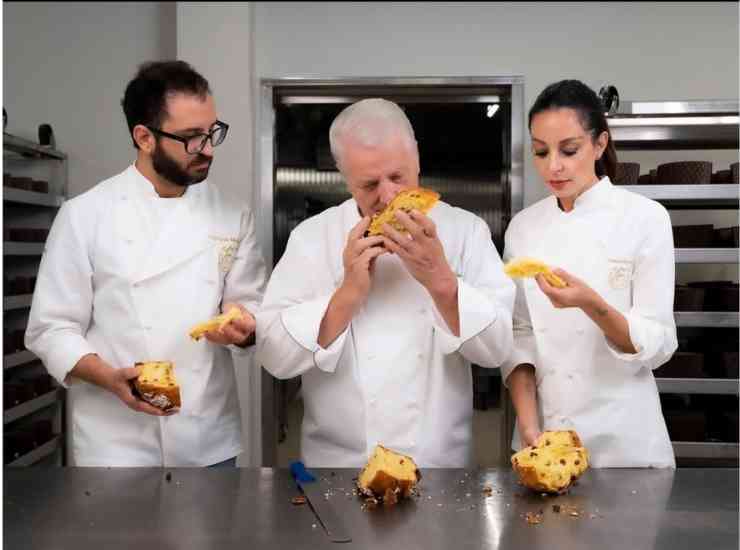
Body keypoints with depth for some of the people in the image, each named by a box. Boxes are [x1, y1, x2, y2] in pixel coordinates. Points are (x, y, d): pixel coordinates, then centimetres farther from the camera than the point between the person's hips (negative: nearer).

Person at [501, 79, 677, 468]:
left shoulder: (645, 217, -9)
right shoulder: (523, 226, 1)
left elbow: (657, 346, -11)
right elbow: (518, 335, 2)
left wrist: (591, 303, -29)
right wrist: (528, 425, -9)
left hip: (623, 438, -2)